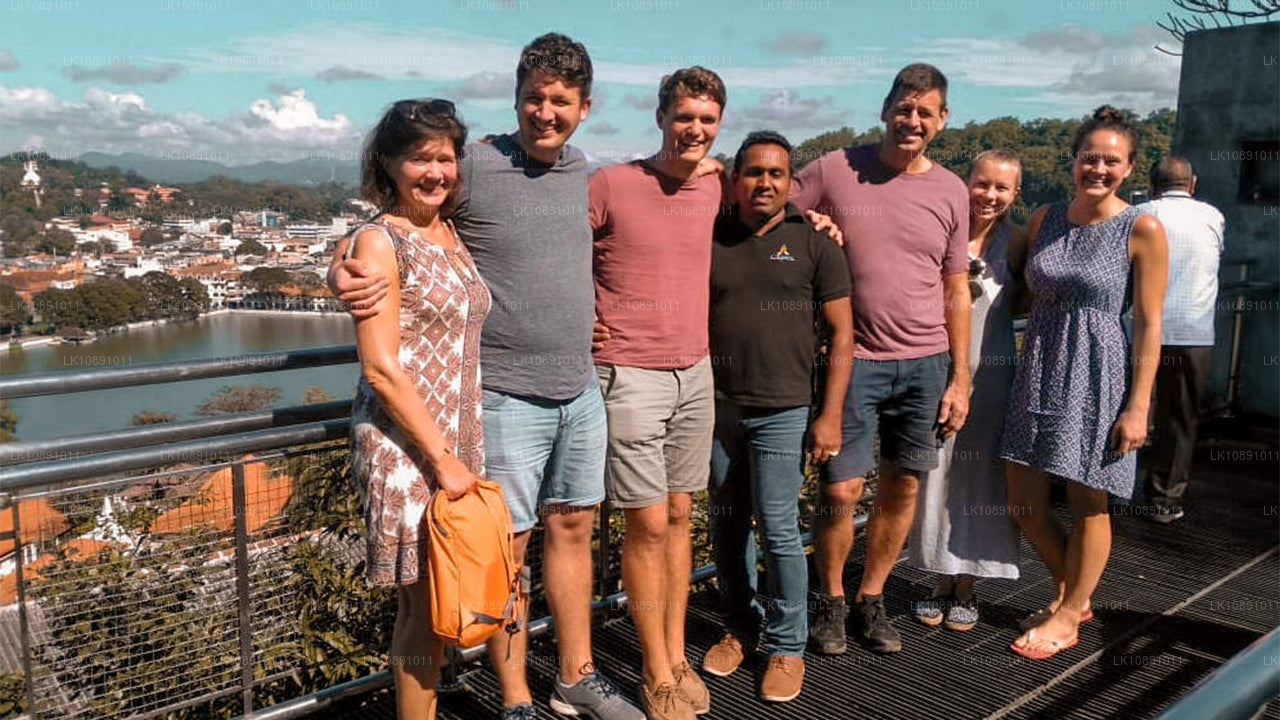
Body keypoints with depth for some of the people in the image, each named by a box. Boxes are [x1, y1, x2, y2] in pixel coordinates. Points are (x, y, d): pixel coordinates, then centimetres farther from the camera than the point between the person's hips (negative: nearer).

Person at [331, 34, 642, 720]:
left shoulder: (582, 170, 8)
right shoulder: (473, 168, -11)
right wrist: (342, 270, -25)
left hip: (581, 392, 6)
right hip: (507, 398, -6)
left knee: (572, 528, 17)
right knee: (508, 548, 4)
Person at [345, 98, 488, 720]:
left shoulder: (452, 234, 11)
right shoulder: (379, 241, -9)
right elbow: (381, 369, -15)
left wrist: (464, 452, 12)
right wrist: (443, 460, -15)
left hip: (460, 440, 7)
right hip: (404, 445, -7)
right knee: (422, 605, 3)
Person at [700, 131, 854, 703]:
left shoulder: (813, 245, 0)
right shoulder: (708, 239, 5)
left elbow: (841, 333, 0)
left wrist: (830, 415, -6)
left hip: (782, 411, -3)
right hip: (716, 406, 3)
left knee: (778, 529, -2)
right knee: (727, 526, 12)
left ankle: (786, 646, 16)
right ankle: (740, 628, 31)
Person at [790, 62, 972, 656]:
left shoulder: (950, 192, 7)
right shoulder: (834, 171, -2)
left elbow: (956, 291, 10)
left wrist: (960, 378, 8)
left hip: (926, 362, 3)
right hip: (854, 357, -3)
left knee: (903, 487, 9)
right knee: (841, 489, -4)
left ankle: (872, 598, 28)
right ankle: (830, 601, 21)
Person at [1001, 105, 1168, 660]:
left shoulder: (1142, 230, -7)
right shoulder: (1043, 220, 6)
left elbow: (1148, 325, -7)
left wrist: (1138, 406, -11)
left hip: (1098, 376, -4)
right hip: (1039, 370, 5)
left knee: (1088, 506, 7)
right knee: (1024, 505, 8)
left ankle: (1067, 618, 26)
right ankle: (1072, 593, 33)